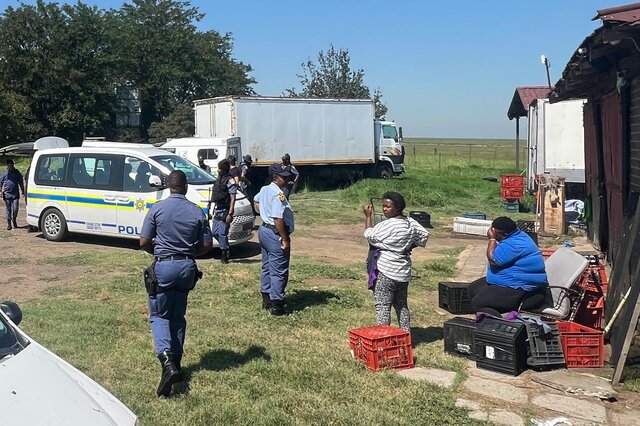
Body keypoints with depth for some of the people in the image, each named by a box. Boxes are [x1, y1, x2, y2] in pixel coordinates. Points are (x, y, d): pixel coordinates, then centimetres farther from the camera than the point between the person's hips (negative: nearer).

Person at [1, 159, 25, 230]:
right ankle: (9, 224, 11)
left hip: (15, 194, 0)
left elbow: (21, 182, 12)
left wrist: (22, 190, 11)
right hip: (7, 194, 0)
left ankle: (14, 220, 23)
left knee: (15, 209, -3)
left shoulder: (17, 172, 4)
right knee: (8, 209, 5)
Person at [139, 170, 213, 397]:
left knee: (159, 315, 6)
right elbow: (206, 245, 2)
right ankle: (176, 362, 22)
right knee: (178, 316, 17)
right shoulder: (197, 212, 0)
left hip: (164, 266, -3)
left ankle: (167, 361, -15)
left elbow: (144, 242, -6)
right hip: (187, 267, 3)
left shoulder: (157, 208, -7)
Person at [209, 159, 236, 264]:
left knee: (222, 234, -6)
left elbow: (233, 198, -16)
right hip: (217, 211, 9)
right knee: (215, 233, 12)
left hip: (224, 212, -9)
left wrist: (230, 214, -21)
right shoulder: (218, 179, 14)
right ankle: (225, 248, 29)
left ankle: (224, 255, 4)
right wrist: (212, 206, 18)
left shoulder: (230, 181, -12)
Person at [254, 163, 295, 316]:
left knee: (267, 267, 18)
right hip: (275, 234, -10)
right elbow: (278, 219, -27)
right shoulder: (278, 194, -22)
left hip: (264, 230, 10)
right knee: (279, 271, -3)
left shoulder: (264, 190, 8)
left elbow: (256, 201, 31)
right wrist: (285, 239, -22)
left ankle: (266, 300, 28)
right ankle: (276, 305, 0)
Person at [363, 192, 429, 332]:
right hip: (404, 272, 8)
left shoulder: (387, 225, -18)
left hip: (386, 271, -8)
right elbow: (424, 234, 17)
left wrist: (368, 216, 2)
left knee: (382, 306, -3)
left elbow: (369, 235, -7)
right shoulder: (411, 222, 5)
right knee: (402, 305, 18)